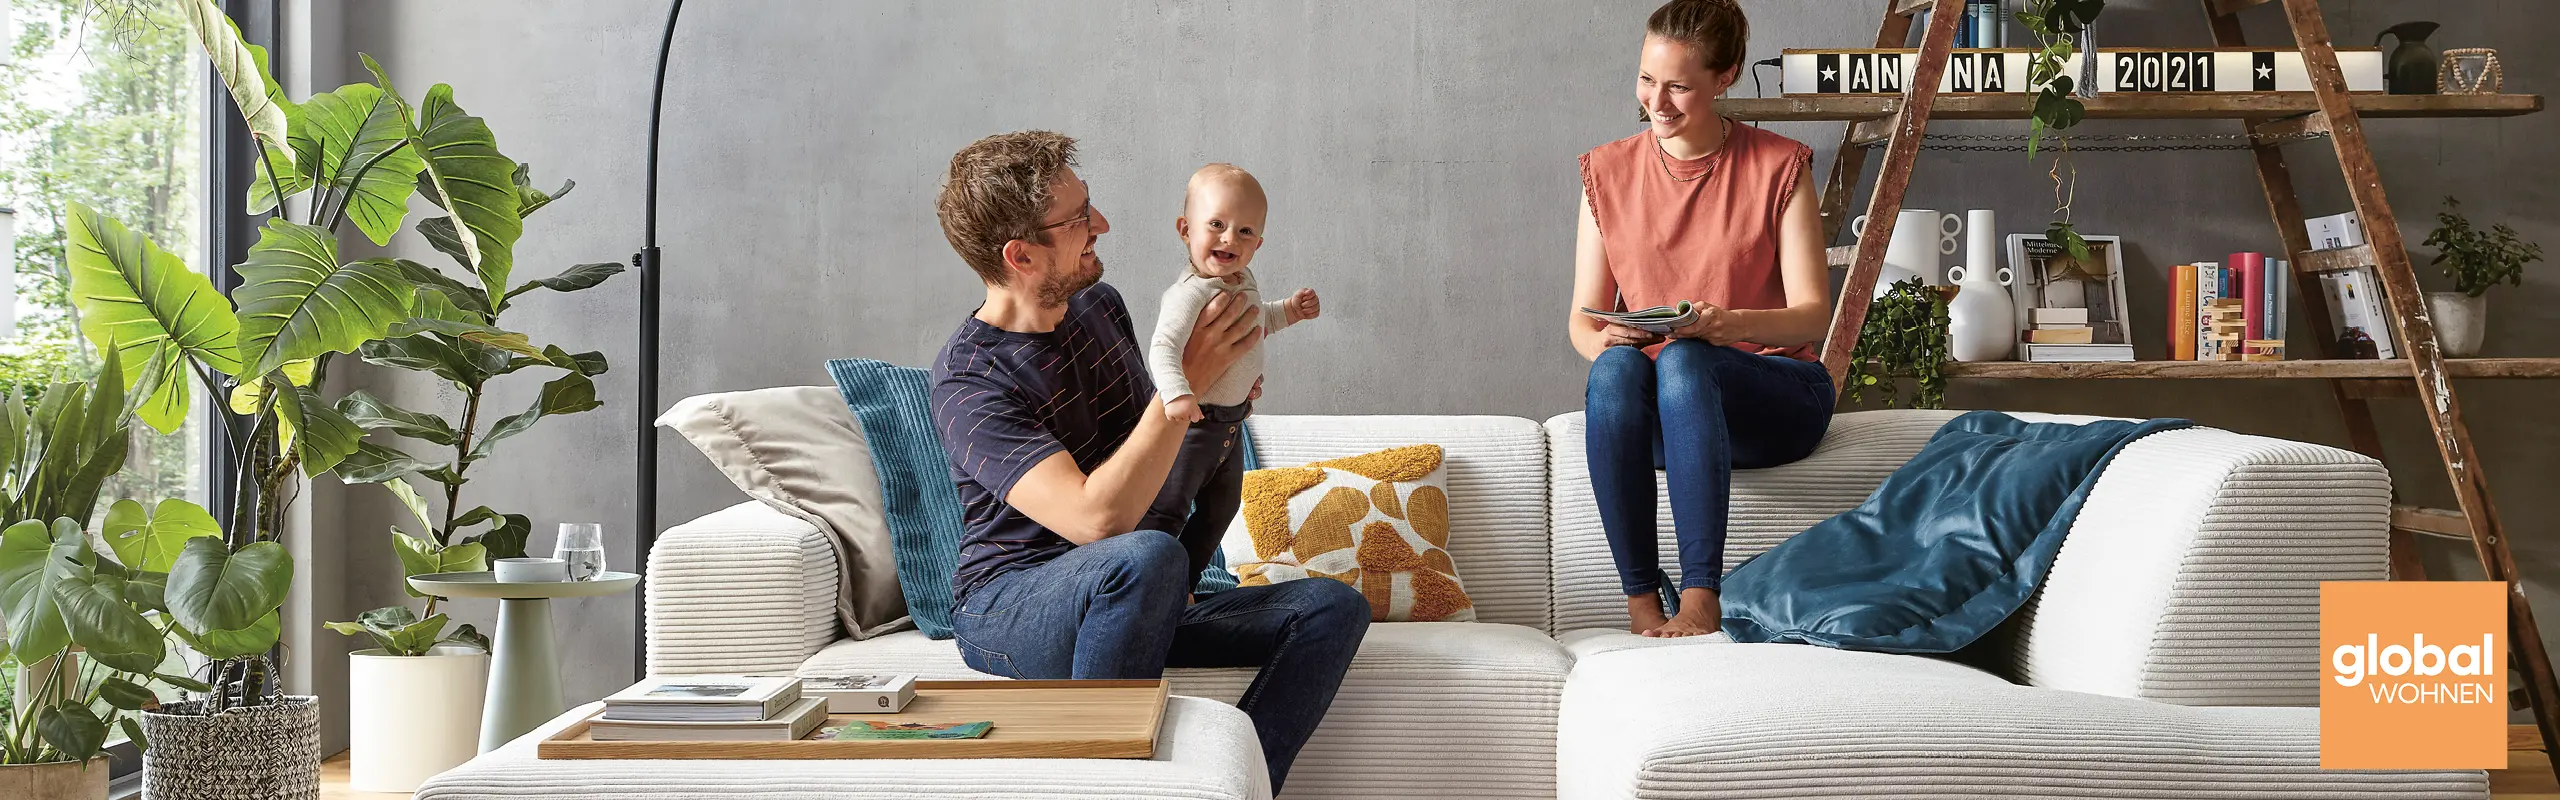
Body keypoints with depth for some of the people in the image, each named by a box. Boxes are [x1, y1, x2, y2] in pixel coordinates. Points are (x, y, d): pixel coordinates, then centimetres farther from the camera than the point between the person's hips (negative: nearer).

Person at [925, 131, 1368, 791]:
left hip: (1129, 607, 7)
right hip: (1007, 609, -7)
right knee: (1147, 558, -39)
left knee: (1333, 608, -11)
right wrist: (1190, 380, -25)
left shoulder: (1100, 305, 6)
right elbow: (1098, 519, -30)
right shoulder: (969, 379, -18)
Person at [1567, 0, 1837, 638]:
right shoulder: (1608, 172, 8)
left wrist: (1730, 324, -27)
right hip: (1654, 410, 2)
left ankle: (1700, 599, -42)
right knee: (1617, 365, -34)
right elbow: (1583, 315, 7)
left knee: (1681, 360, -36)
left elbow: (1814, 315, -6)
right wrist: (1600, 339, -19)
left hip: (1772, 393, -2)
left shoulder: (1778, 168, 1)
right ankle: (1640, 598, -35)